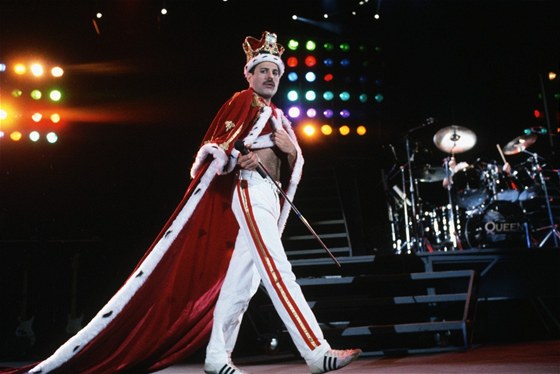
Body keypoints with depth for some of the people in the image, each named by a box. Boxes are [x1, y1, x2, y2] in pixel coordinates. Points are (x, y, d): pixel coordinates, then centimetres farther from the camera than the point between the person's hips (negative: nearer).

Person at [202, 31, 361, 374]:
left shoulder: (280, 117, 26)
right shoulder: (243, 100, 4)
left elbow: (296, 166, 20)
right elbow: (215, 143, -6)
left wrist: (291, 149, 0)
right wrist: (239, 158, -24)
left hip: (272, 199, 8)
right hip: (253, 191, -8)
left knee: (242, 281, 7)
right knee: (279, 272, -16)